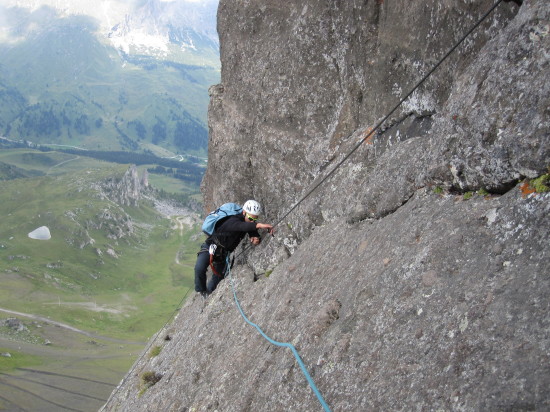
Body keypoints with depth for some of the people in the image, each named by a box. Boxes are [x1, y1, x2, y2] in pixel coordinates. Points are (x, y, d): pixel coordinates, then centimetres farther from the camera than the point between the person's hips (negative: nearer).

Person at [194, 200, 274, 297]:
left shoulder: (250, 223, -9)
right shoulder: (232, 221, -35)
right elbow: (240, 226, -58)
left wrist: (256, 239, -28)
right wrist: (259, 225, -73)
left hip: (224, 253, 7)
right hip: (211, 247, -7)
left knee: (218, 277, 13)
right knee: (200, 268, -29)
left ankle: (208, 295, 41)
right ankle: (202, 291, -3)